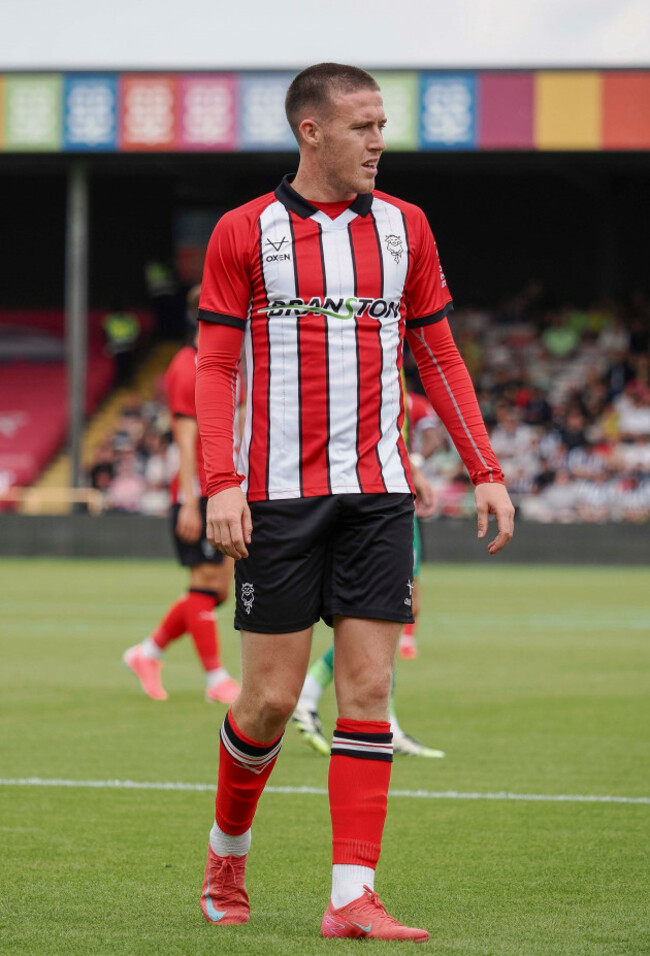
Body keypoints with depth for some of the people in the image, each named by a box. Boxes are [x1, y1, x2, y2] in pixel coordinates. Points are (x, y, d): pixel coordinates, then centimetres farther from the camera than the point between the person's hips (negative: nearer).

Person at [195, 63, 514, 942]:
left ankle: (352, 896, -5)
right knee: (272, 697, -1)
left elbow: (439, 357, 14)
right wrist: (220, 484, -12)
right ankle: (227, 852, 25)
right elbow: (215, 368, 0)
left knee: (368, 689, -5)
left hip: (378, 491, 3)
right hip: (279, 496, -3)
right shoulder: (244, 233, 0)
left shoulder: (404, 227, 10)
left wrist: (485, 471, 6)